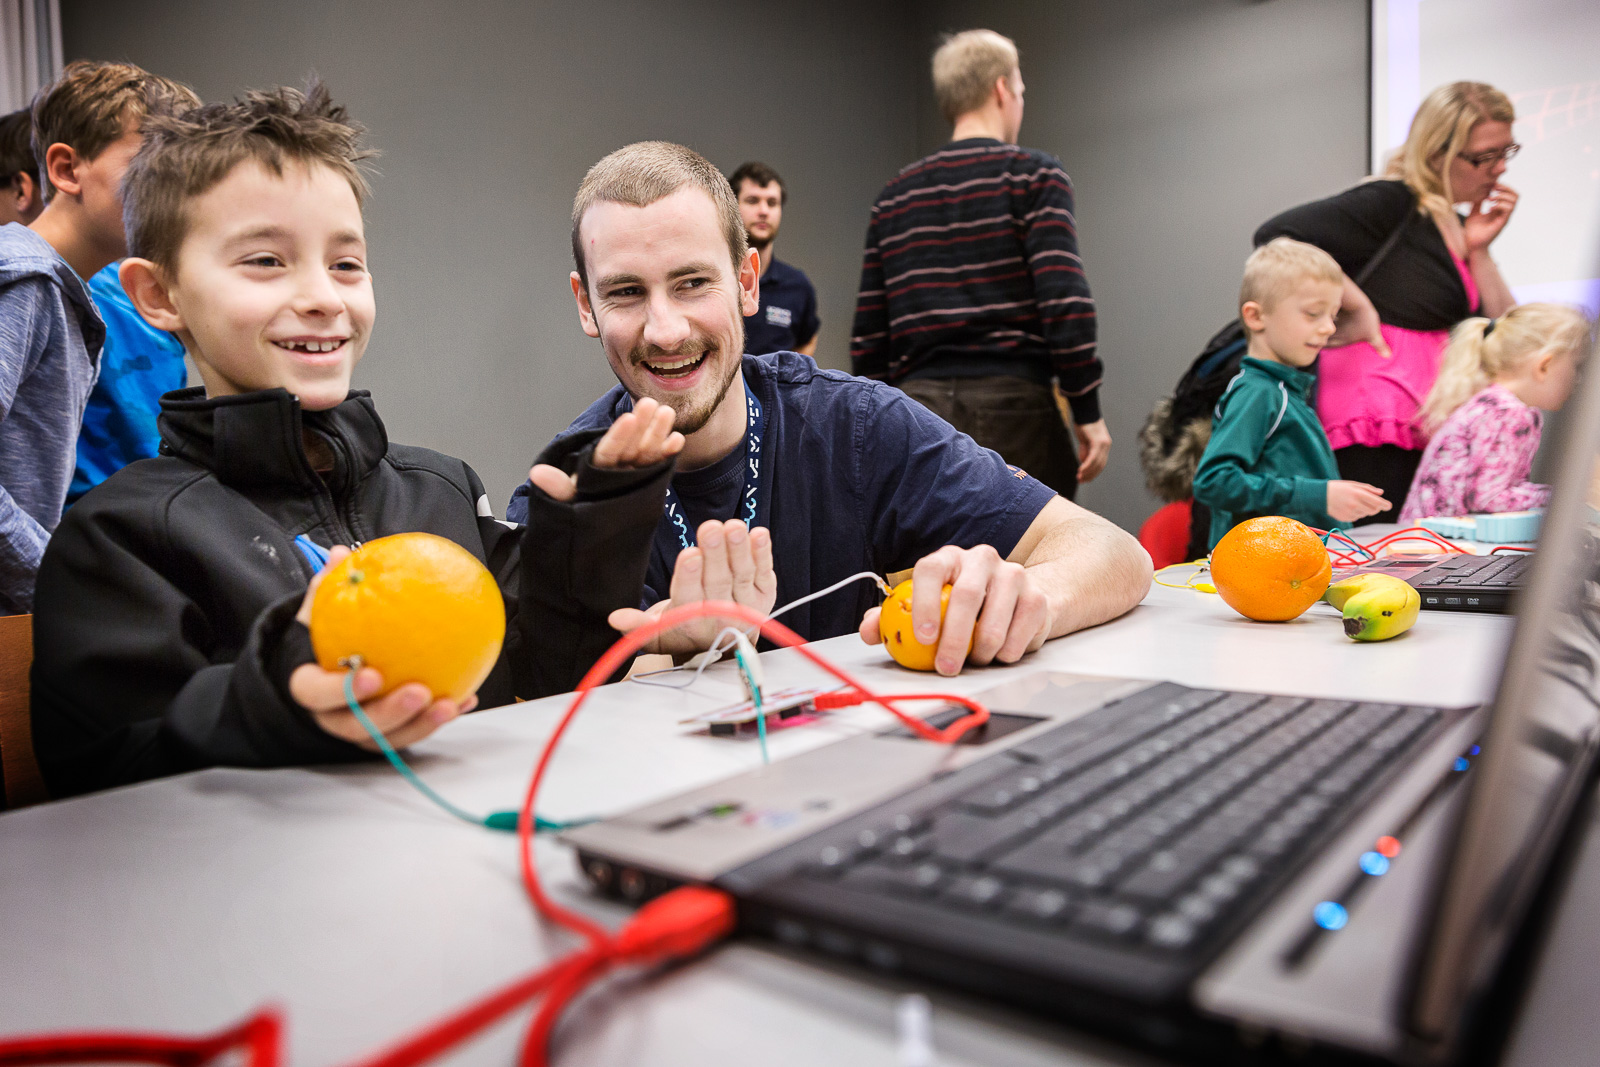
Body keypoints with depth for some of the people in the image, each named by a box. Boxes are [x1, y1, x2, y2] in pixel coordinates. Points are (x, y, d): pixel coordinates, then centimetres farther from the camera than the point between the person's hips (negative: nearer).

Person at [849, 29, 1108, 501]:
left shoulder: (894, 196, 15)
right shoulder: (1033, 174, 0)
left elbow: (867, 335, 13)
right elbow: (1065, 301, -13)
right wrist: (1088, 412, -7)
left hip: (921, 413, 5)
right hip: (1011, 408, -4)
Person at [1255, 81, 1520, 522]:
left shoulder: (1459, 225, 20)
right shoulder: (1391, 203, -6)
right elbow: (1277, 236, -21)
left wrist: (1477, 250, 6)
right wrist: (1356, 306, -14)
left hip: (1427, 435, 9)